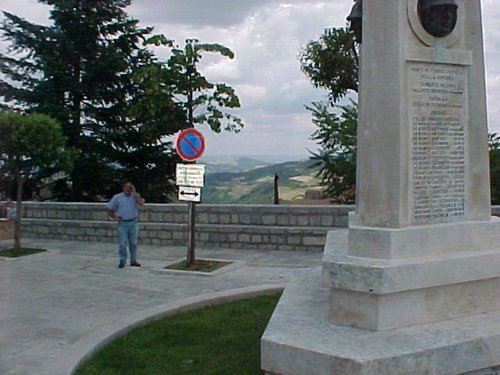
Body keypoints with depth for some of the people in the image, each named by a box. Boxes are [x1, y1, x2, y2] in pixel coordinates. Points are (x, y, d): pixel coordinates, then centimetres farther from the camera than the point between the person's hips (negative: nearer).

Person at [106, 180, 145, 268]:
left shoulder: (135, 196, 3)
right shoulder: (117, 197, 1)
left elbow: (141, 204, -17)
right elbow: (109, 208, 7)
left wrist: (134, 193, -15)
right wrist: (114, 217, -2)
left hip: (133, 222, 2)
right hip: (122, 223, -1)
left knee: (133, 243, 8)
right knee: (122, 243, -3)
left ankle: (133, 260, 18)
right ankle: (122, 261, 5)